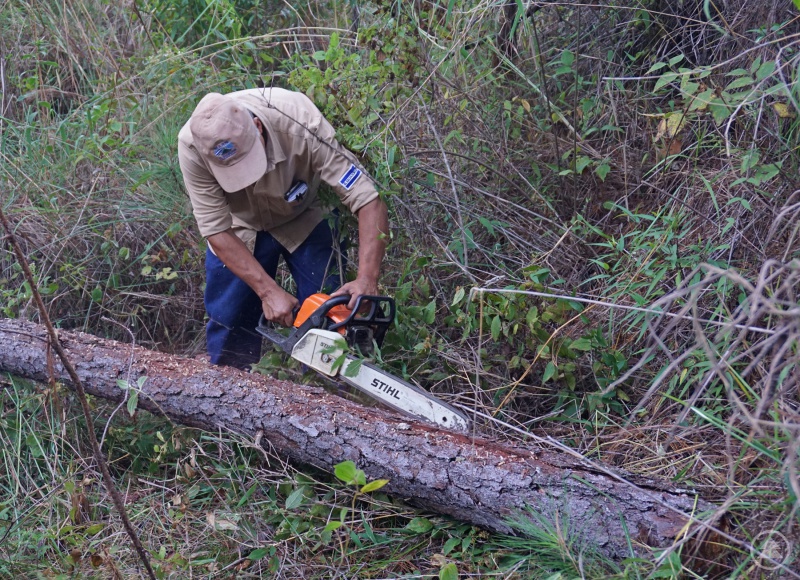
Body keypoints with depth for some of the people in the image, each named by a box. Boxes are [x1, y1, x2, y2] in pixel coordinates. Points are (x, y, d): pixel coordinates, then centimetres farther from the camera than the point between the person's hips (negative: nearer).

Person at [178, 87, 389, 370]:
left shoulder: (302, 124, -39)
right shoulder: (192, 146, -34)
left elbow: (370, 203, -37)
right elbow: (216, 230, -25)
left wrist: (367, 280, -47)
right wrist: (269, 291, -31)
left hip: (305, 219, -1)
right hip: (241, 228, 1)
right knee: (229, 325, 3)